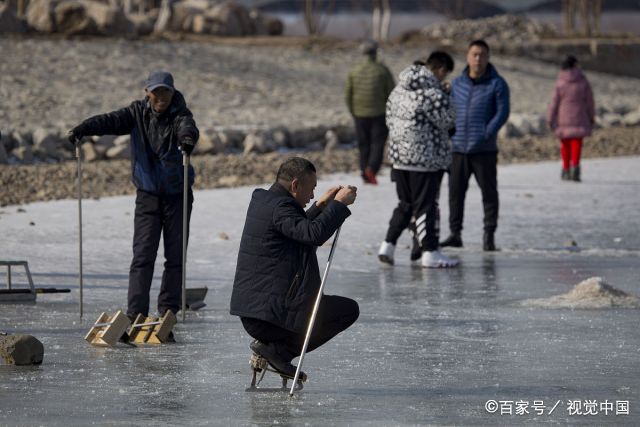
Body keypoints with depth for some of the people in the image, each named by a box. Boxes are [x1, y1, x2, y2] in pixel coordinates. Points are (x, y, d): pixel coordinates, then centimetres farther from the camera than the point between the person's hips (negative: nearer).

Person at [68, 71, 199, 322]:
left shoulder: (179, 114, -9)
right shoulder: (138, 113, -3)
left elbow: (187, 126, -31)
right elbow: (112, 121, -18)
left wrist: (188, 137, -57)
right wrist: (84, 128, -38)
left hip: (177, 195, 0)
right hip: (147, 195, 0)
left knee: (175, 255, 5)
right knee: (143, 254, -8)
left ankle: (169, 309, 16)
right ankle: (136, 311, -11)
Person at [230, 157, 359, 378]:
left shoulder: (261, 199, 15)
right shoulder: (279, 206, -16)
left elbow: (299, 229, 31)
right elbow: (314, 234, -31)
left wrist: (320, 206, 22)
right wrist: (339, 203, -19)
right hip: (270, 309, -10)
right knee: (349, 310, -1)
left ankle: (273, 349, 12)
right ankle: (277, 349, -5)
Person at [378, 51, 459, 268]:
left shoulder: (399, 89, 9)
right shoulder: (433, 92, -18)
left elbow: (390, 118, 15)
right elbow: (446, 120, -14)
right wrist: (446, 100, 2)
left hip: (399, 155, 8)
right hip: (426, 158, -8)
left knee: (405, 203, 18)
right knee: (426, 205, -1)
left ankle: (388, 246, 14)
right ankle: (429, 252, 2)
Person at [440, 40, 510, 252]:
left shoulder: (497, 84, -1)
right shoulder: (457, 83, 12)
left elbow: (502, 113, -5)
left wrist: (486, 135, -15)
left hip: (484, 150, -4)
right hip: (458, 148, 4)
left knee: (489, 192, 1)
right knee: (455, 192, 4)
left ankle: (489, 235, 7)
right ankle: (455, 233, 10)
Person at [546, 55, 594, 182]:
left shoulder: (560, 83, -8)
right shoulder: (583, 81, -5)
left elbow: (554, 102, -7)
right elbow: (589, 100, 2)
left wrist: (550, 119, 1)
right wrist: (591, 117, 15)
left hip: (563, 118, 0)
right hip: (579, 118, 0)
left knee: (565, 143, 13)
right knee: (577, 142, 1)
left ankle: (566, 170, 21)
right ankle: (575, 166, -20)